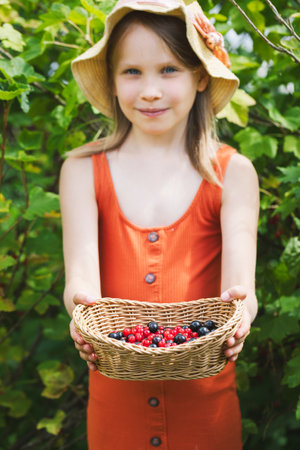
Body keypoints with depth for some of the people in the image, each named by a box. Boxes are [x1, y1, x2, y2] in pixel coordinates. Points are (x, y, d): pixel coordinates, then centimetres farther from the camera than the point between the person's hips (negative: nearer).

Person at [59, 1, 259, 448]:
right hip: (115, 394, 1)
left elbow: (240, 278, -13)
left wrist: (238, 307, -36)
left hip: (204, 396, 0)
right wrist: (84, 307, -36)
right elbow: (80, 269, -13)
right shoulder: (83, 170, -2)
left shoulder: (232, 173, -4)